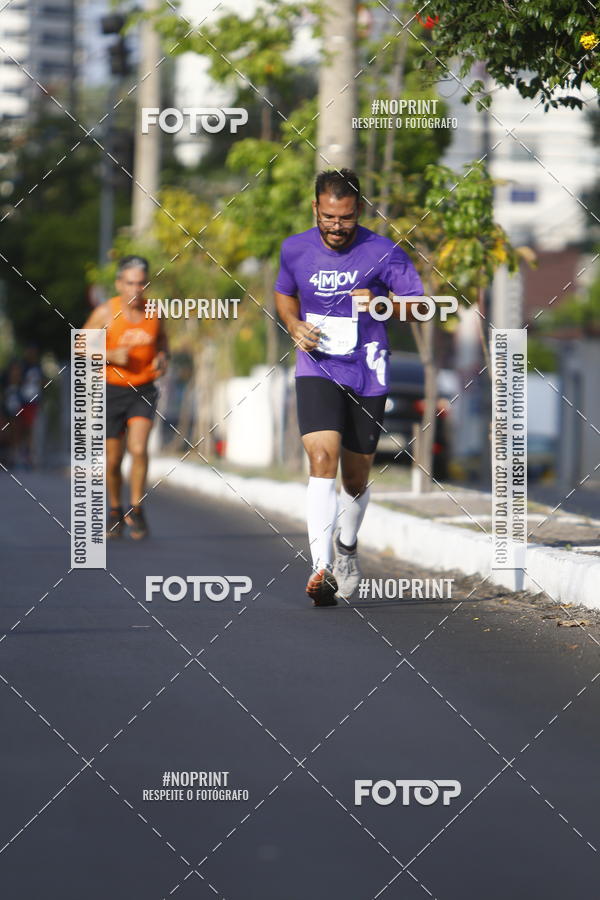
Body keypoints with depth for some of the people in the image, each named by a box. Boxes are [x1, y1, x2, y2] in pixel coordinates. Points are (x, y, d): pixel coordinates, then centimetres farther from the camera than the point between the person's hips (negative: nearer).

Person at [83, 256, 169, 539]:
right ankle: (115, 510, 30)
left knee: (138, 449, -19)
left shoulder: (153, 311, -3)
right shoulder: (105, 313, -11)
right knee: (113, 459, 6)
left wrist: (162, 359, -7)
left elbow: (162, 340, 15)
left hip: (144, 391, 1)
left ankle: (136, 510, -5)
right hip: (112, 390, -1)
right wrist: (111, 356, -20)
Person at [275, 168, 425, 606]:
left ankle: (347, 547, 40)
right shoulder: (295, 249, 1)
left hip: (367, 375, 0)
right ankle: (322, 567, -26)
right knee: (323, 457, -22)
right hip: (317, 369, 0)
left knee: (356, 479, 10)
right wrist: (294, 324, -1)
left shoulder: (383, 253, -8)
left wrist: (381, 303, -23)